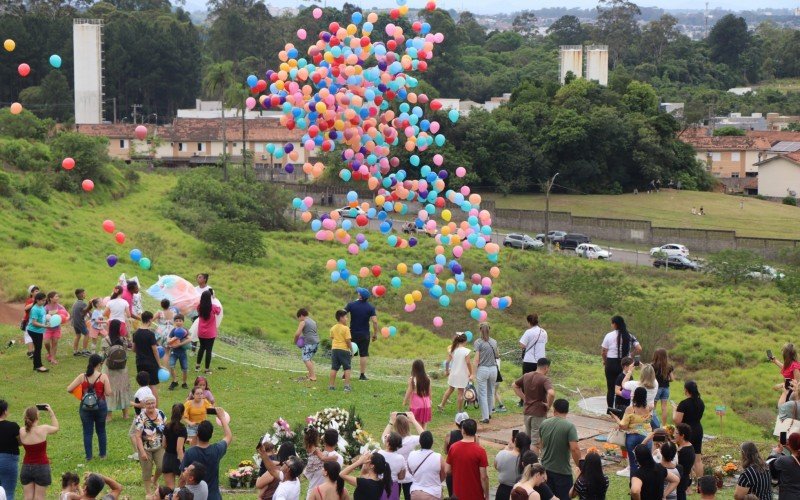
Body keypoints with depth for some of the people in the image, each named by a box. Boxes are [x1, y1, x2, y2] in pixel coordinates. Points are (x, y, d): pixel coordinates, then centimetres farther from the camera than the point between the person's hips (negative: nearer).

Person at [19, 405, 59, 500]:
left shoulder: (22, 431, -8)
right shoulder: (44, 429, -15)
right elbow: (56, 428, 6)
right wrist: (51, 412, 13)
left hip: (26, 467, 3)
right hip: (42, 467, -3)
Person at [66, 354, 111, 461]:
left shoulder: (82, 377, -4)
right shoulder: (103, 377, -10)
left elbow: (69, 389, -6)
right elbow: (108, 393, -12)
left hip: (85, 407, 0)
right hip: (100, 406, 0)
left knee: (87, 432, 8)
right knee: (101, 431, 16)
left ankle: (88, 456, 9)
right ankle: (102, 455, 23)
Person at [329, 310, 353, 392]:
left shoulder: (333, 328, 7)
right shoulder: (345, 328, -12)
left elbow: (332, 339, 13)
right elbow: (348, 341, -12)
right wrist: (351, 350, -3)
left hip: (334, 349, 5)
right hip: (344, 349, -5)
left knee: (334, 368, 9)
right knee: (347, 368, 2)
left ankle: (331, 385, 11)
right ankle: (347, 385, -2)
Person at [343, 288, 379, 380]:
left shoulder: (351, 305, -5)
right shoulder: (371, 307, -7)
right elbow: (375, 321, -14)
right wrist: (375, 334, -4)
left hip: (352, 333, 1)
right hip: (364, 334, -1)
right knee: (363, 354, 5)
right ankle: (362, 375, 4)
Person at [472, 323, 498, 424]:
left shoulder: (478, 342, -9)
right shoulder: (494, 342, 6)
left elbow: (476, 360, -12)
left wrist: (474, 374, -9)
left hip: (482, 369, -5)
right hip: (493, 368, 5)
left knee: (483, 394, 0)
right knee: (491, 393, 17)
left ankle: (485, 417, -3)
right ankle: (489, 413, 30)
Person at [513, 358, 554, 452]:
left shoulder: (526, 376, 6)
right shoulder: (545, 379, -17)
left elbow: (514, 386, 19)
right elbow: (551, 393, -34)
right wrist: (549, 406, -17)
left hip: (527, 412, 7)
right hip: (539, 413, -7)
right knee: (536, 442, 1)